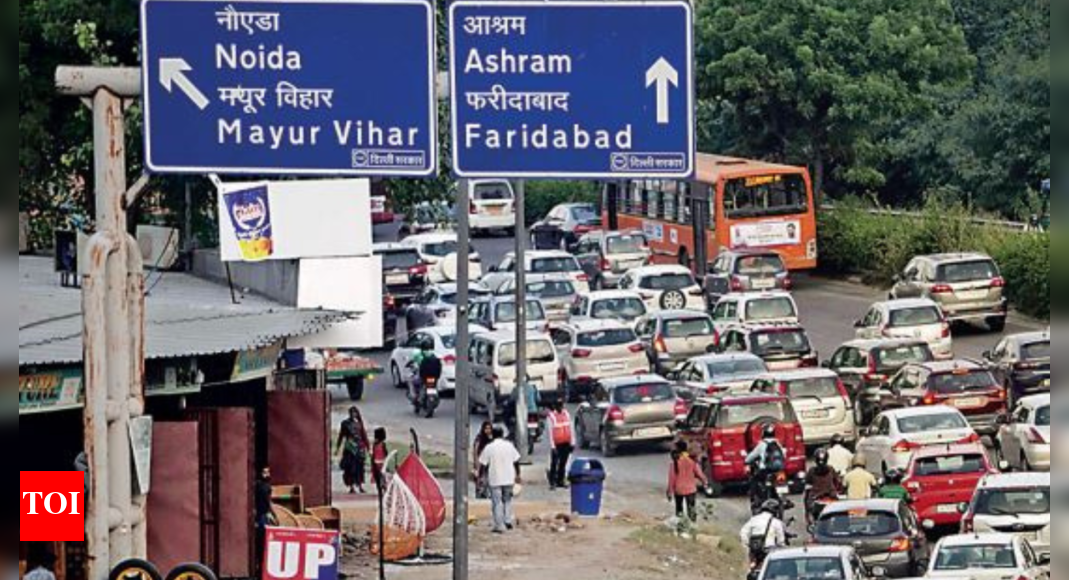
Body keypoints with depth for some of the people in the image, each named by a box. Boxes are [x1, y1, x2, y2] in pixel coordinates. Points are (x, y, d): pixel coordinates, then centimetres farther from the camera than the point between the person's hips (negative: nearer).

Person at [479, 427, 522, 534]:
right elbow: (516, 461, 5)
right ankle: (508, 520, 13)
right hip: (509, 479, 3)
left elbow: (483, 464, -7)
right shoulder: (509, 445, 0)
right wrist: (518, 474, 17)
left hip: (495, 480, -3)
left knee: (497, 503, 1)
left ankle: (499, 526, 0)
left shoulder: (489, 448, -8)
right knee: (507, 500, 20)